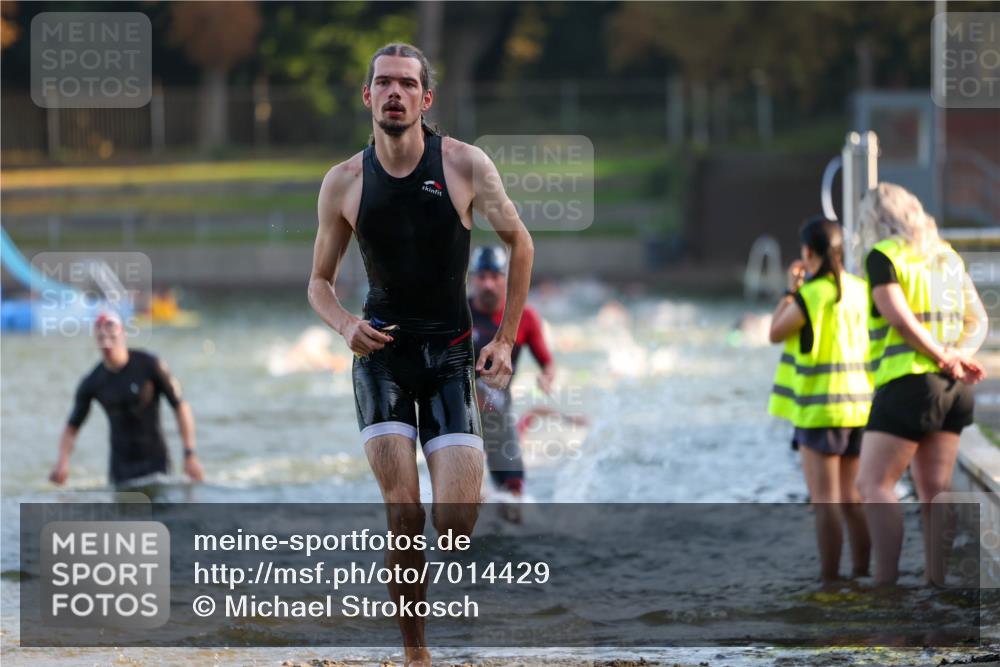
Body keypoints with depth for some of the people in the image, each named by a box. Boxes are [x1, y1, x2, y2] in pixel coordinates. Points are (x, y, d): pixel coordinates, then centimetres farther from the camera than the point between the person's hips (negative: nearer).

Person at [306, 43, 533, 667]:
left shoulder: (465, 165, -6)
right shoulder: (344, 183, -1)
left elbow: (520, 244, 8)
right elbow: (320, 280, 10)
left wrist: (505, 341, 4)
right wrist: (347, 326, -12)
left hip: (452, 355, 0)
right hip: (382, 350, 0)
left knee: (457, 521, -13)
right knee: (403, 513, -14)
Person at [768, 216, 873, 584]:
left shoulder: (809, 296, -14)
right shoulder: (859, 290, 4)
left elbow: (776, 333, 0)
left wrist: (791, 290, 7)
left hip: (820, 409, -6)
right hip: (858, 404, 6)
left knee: (825, 501, -2)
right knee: (851, 499, 13)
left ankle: (829, 582, -3)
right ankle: (861, 576, 13)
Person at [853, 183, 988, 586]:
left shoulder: (883, 255, -5)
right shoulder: (947, 256, 17)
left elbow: (899, 316, -16)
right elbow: (977, 319, 14)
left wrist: (943, 356, -11)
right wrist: (962, 353, -2)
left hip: (907, 382, -8)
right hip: (951, 387, 8)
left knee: (873, 484, -7)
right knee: (935, 491, 8)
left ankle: (886, 583, -16)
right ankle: (939, 584, 6)